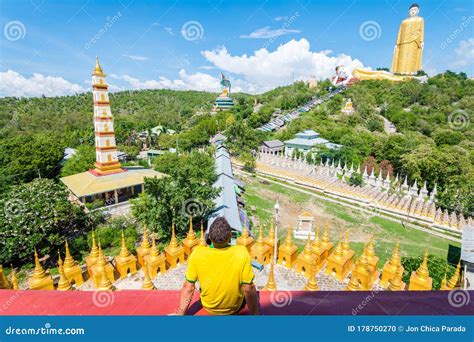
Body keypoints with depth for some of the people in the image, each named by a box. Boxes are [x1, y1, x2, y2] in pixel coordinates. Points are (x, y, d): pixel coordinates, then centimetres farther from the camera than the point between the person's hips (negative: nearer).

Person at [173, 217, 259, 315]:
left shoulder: (197, 253, -27)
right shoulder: (242, 252, -30)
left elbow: (188, 287, -16)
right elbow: (248, 289, -22)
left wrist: (180, 313, -1)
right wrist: (254, 313, -5)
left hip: (209, 307, 1)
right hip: (235, 308, -1)